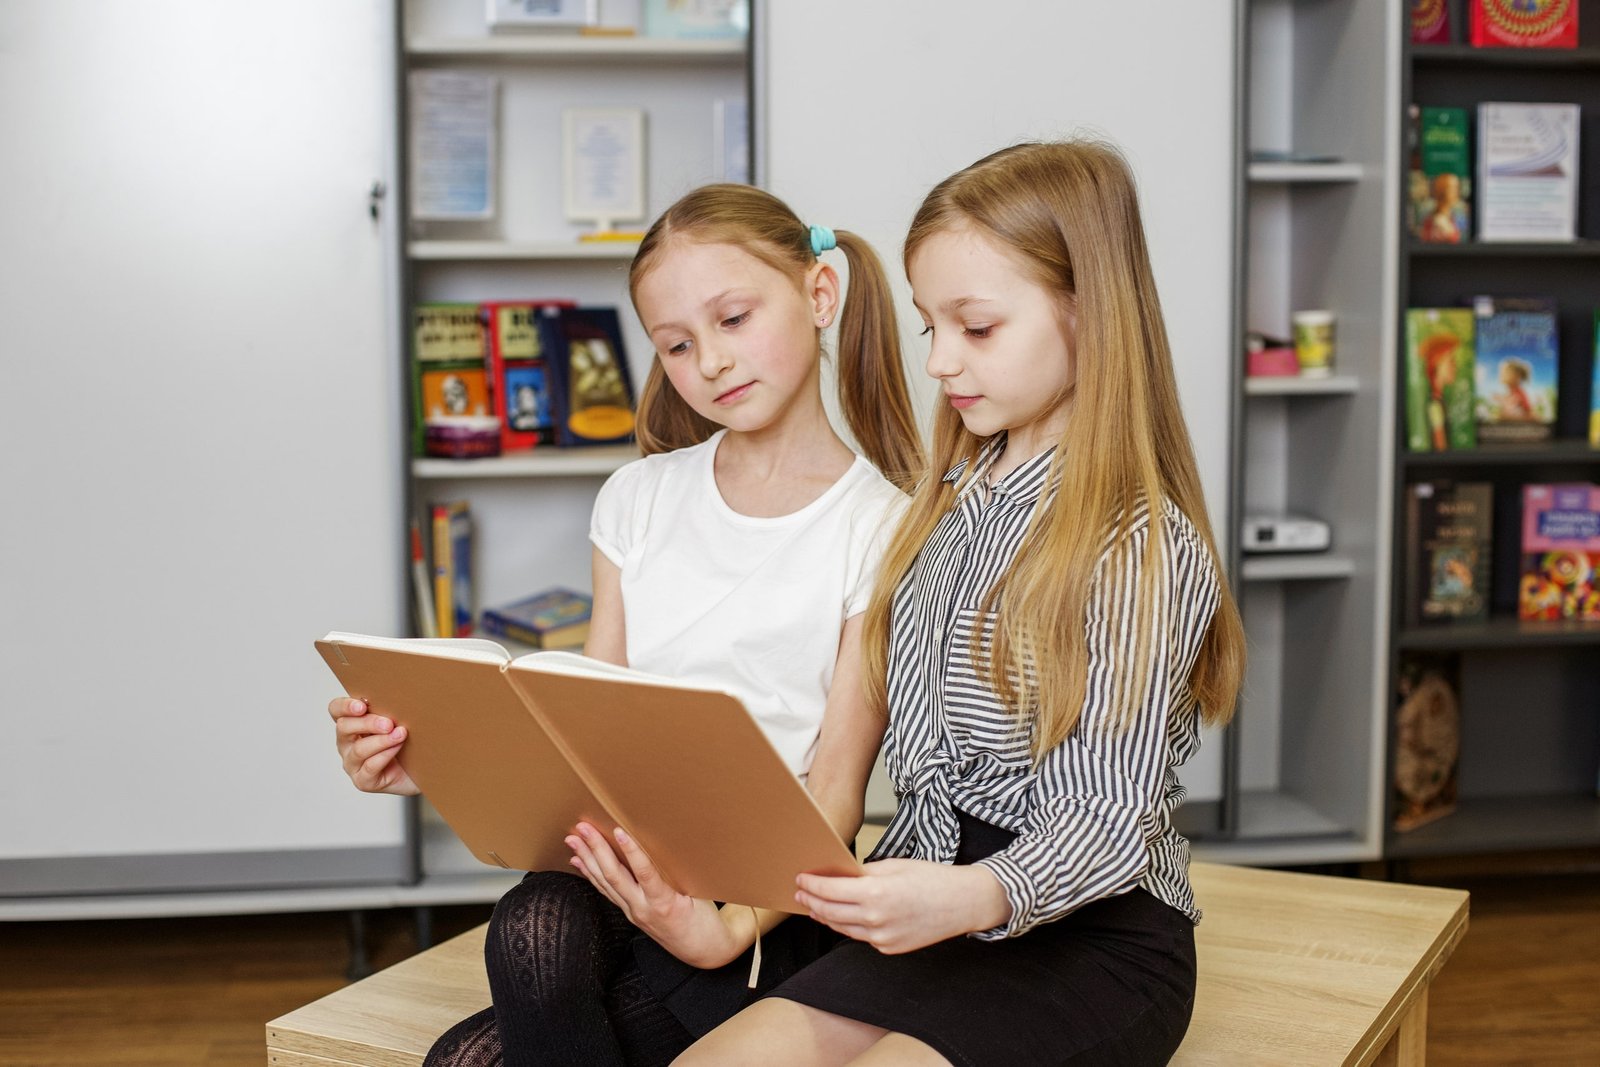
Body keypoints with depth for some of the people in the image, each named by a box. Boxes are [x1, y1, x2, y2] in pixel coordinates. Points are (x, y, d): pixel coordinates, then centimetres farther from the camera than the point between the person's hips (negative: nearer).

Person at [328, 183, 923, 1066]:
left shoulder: (882, 528, -3)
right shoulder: (639, 499, 12)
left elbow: (835, 792, -8)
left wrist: (732, 927, -27)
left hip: (772, 892, -4)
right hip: (618, 866, 4)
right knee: (533, 928, -32)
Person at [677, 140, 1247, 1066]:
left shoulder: (1147, 546, -13)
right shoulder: (951, 507, 11)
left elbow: (1111, 815, -17)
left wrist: (971, 898, -34)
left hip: (1091, 933, -6)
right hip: (937, 911, 6)